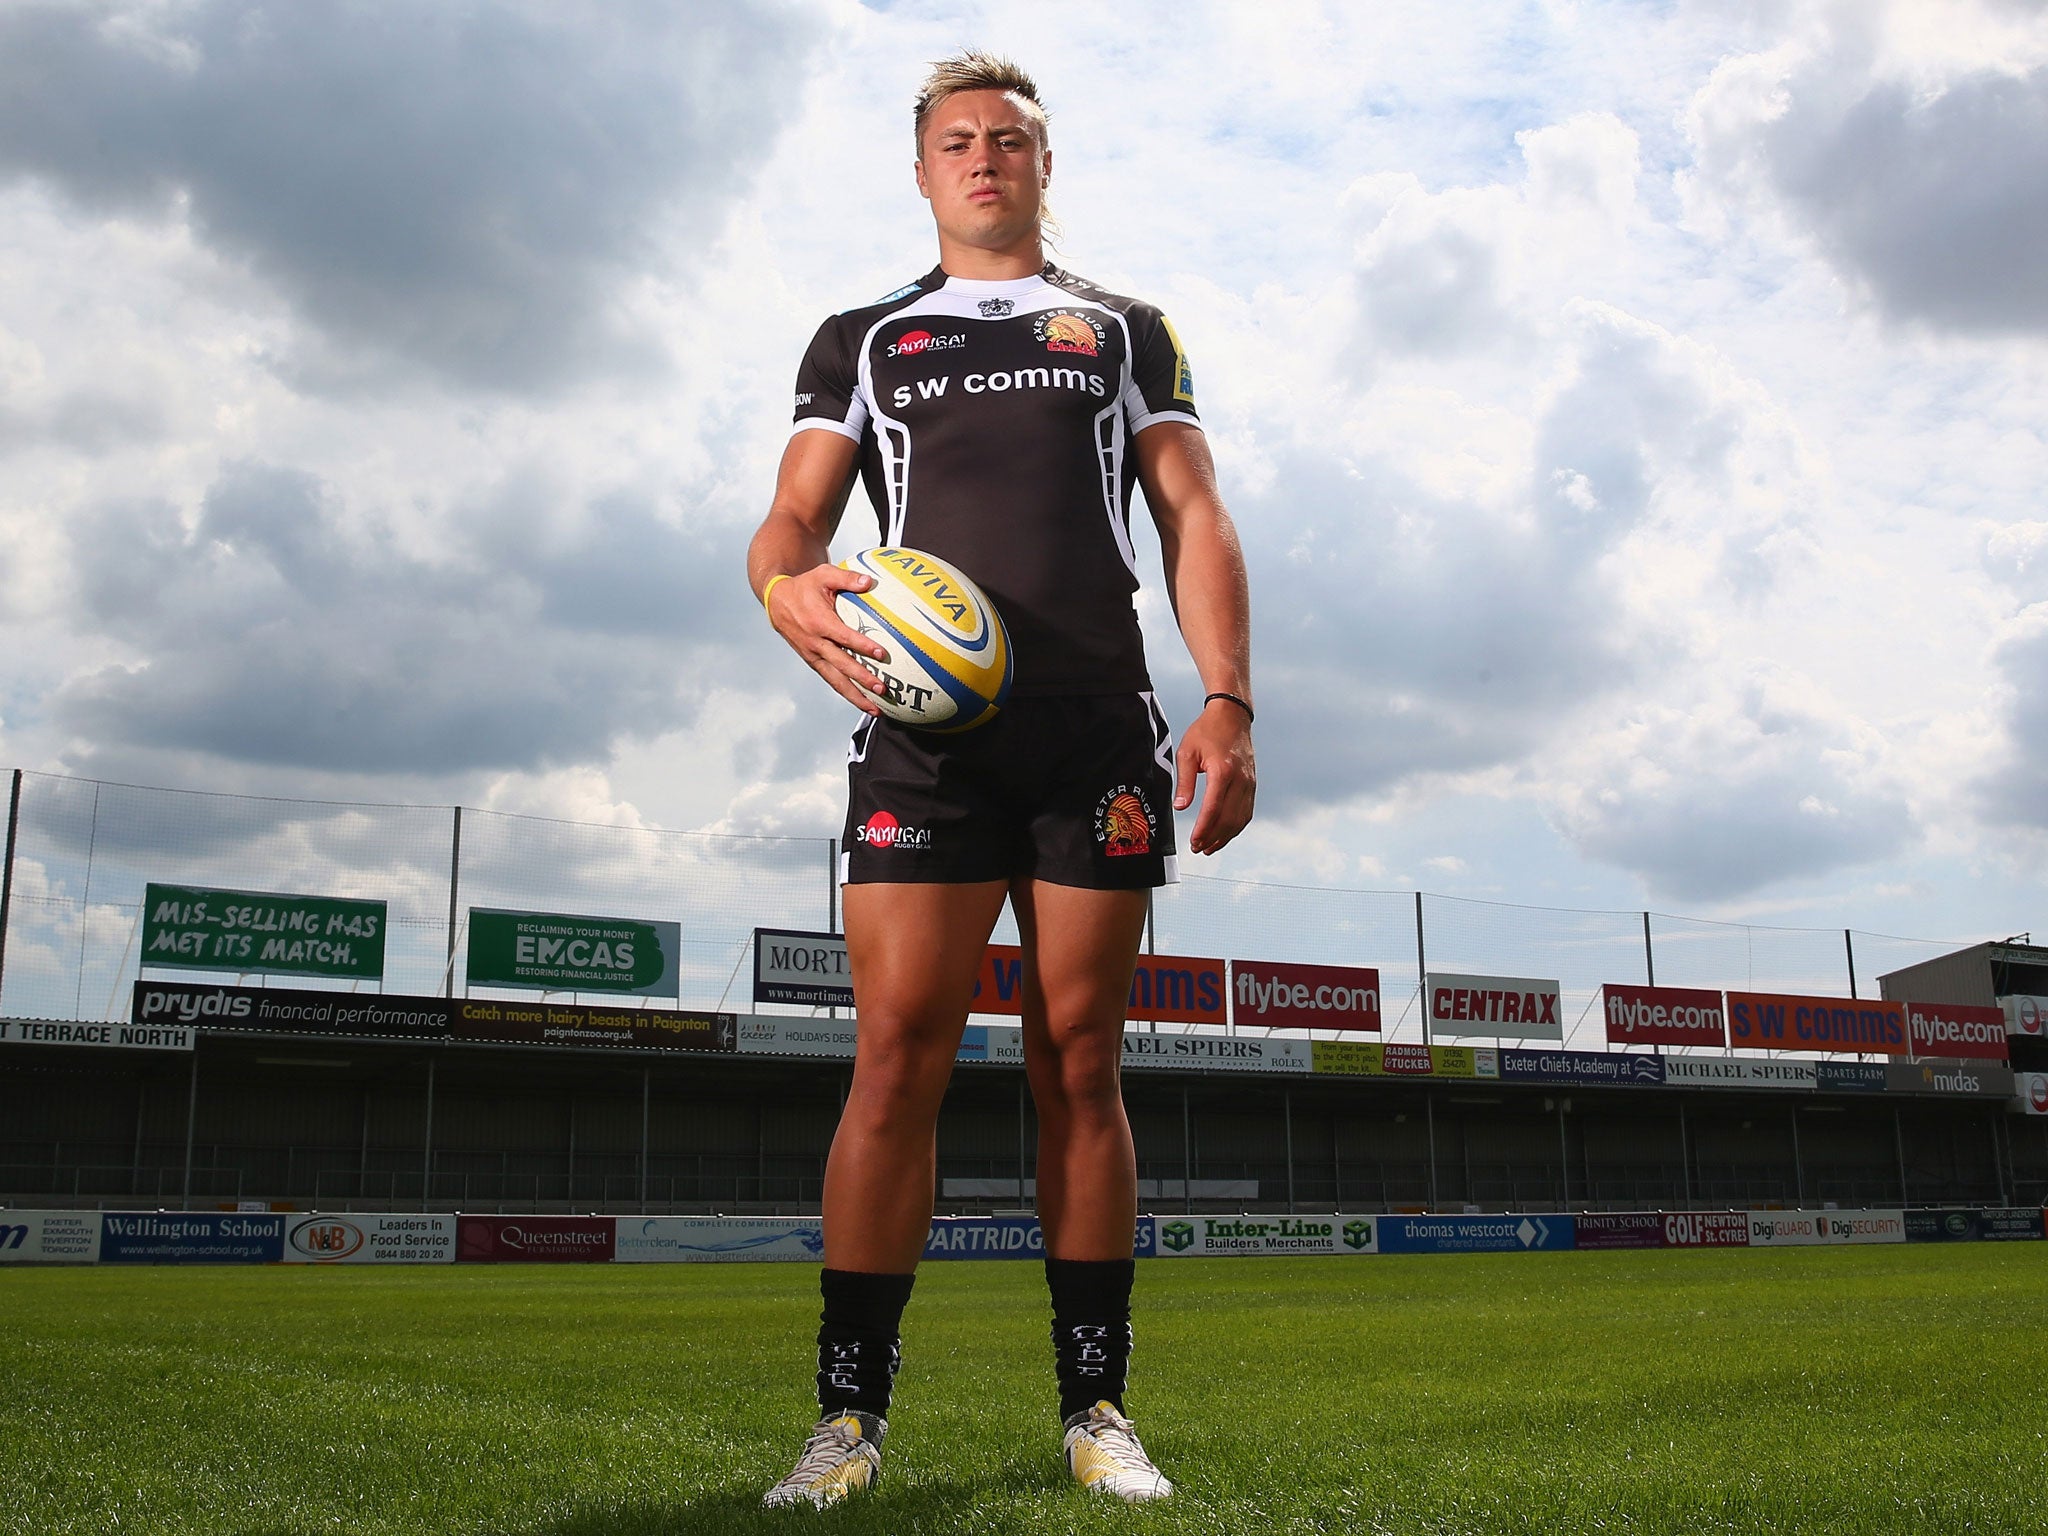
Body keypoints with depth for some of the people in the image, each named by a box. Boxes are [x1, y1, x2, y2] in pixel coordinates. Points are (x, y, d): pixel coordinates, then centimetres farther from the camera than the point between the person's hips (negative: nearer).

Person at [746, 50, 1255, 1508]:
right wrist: (787, 585, -17)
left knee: (1080, 1064, 0)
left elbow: (1196, 520, 11)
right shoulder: (863, 338, 20)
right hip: (924, 724, 0)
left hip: (1099, 729, 1)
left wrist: (1229, 700, -4)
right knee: (897, 1055, -8)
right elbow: (792, 515, 10)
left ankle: (1097, 1408, 8)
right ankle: (850, 1415, -2)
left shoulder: (1126, 330, 21)